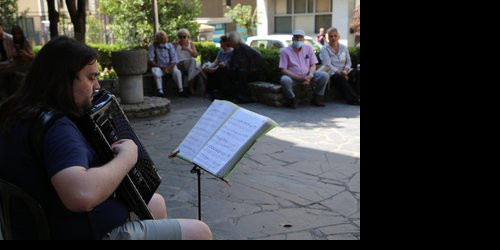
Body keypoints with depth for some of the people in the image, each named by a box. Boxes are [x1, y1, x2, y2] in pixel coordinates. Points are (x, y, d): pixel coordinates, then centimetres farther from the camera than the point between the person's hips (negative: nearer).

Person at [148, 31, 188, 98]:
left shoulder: (170, 46, -2)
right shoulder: (153, 46, -7)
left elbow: (174, 61, -4)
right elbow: (151, 61, -10)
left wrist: (168, 68, -21)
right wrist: (161, 68, -19)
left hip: (170, 66, 1)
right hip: (158, 67, -1)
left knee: (177, 72, -29)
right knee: (156, 72, -34)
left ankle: (180, 90, -15)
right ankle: (160, 91, -28)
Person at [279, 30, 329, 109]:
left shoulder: (308, 48, 8)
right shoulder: (285, 51, -5)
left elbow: (313, 65, 8)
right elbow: (283, 70, -11)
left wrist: (310, 76, -16)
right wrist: (299, 78, -20)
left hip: (307, 76, 4)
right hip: (293, 77, -3)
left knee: (324, 75, -17)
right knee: (285, 80, -37)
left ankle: (317, 98, 1)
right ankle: (292, 100, -11)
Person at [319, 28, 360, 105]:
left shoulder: (344, 47, 15)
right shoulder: (325, 49, 1)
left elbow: (348, 62, 13)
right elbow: (328, 65, -10)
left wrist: (345, 70, -10)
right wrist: (339, 72, -21)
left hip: (345, 71, 5)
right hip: (332, 73, -5)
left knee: (357, 73, -24)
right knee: (340, 78, -37)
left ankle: (357, 95, -32)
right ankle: (354, 99, -37)